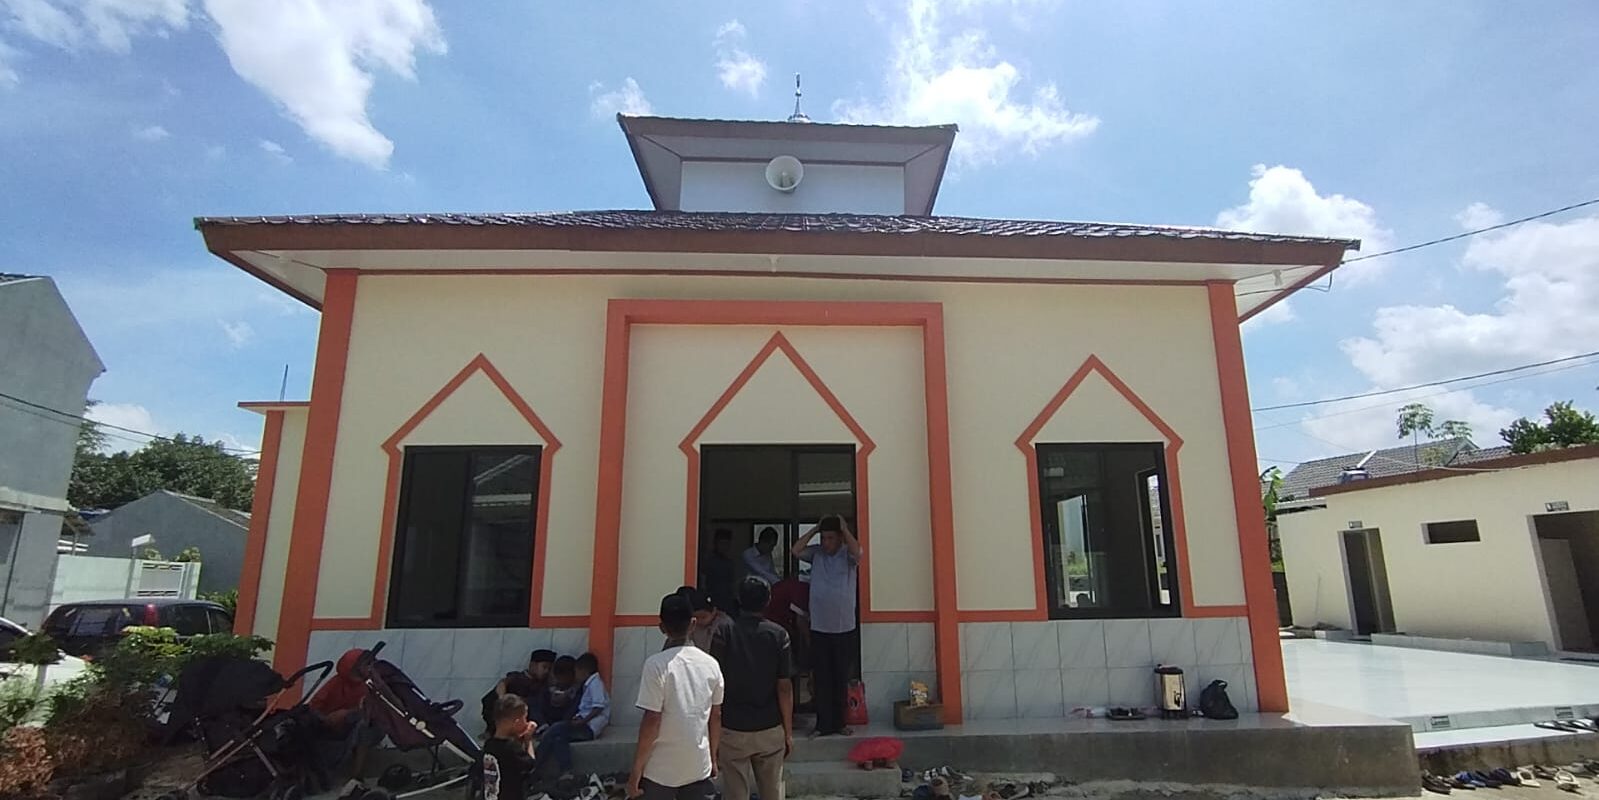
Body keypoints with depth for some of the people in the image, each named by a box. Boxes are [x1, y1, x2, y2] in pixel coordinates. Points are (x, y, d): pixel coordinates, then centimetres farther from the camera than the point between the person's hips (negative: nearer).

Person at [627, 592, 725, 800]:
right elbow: (716, 716, 6)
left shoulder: (657, 664, -15)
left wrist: (636, 769, -7)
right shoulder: (710, 664, -1)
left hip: (661, 769, -4)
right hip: (699, 767, 4)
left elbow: (652, 722, -16)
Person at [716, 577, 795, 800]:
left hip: (732, 730, -1)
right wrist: (788, 732, 3)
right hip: (770, 730, 1)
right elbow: (784, 687, -7)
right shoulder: (778, 634, -7)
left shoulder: (724, 633, -8)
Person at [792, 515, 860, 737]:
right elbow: (796, 551, -11)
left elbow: (857, 553, -25)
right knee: (822, 679, 6)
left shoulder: (848, 554, -3)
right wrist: (814, 529, -7)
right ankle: (824, 724, 15)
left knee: (842, 678, 10)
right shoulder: (816, 552, 3)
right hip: (818, 628, 1)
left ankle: (839, 722, 24)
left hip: (845, 628, -1)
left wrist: (844, 528, -15)